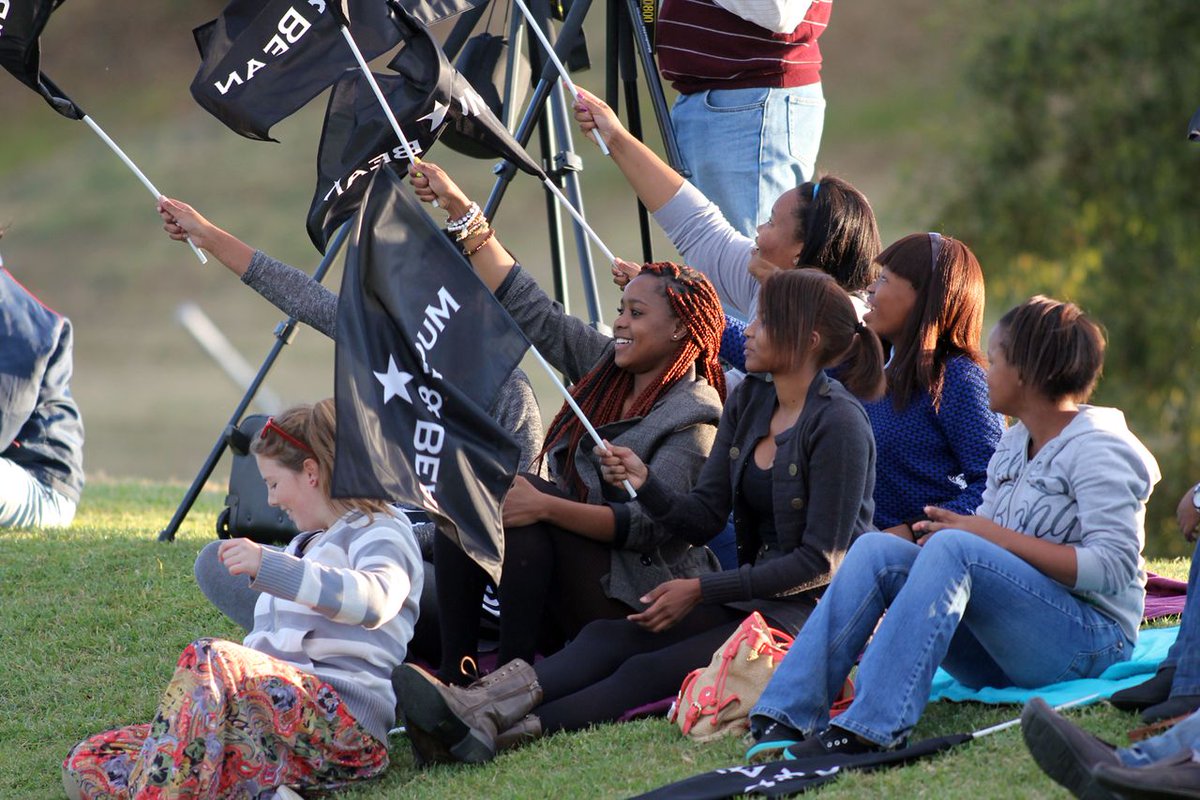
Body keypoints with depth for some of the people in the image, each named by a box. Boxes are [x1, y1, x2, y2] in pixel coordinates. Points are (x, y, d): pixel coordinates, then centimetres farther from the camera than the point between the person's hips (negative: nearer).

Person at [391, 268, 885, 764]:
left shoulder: (837, 422, -13)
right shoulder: (748, 402, 12)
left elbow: (821, 560, -16)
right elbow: (703, 521, 10)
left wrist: (701, 590, -16)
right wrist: (644, 481, -11)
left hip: (808, 609, -8)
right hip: (749, 597, 8)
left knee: (650, 671, -26)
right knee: (608, 636, -17)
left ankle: (489, 728, -44)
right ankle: (480, 708, -40)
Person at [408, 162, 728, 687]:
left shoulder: (692, 417, -13)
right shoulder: (606, 368, 11)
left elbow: (649, 525, -22)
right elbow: (530, 310, 13)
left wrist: (545, 506, -32)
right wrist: (462, 211, 10)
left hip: (635, 600, -8)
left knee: (521, 509, -27)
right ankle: (453, 673, -16)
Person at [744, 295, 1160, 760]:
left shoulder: (1098, 449, -8)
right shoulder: (1013, 446, 18)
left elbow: (1113, 568, -18)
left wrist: (997, 536, -18)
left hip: (1092, 642, -8)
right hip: (1003, 652, 8)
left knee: (953, 549, -31)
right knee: (877, 550, -10)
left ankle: (871, 727, -43)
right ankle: (788, 715, -24)